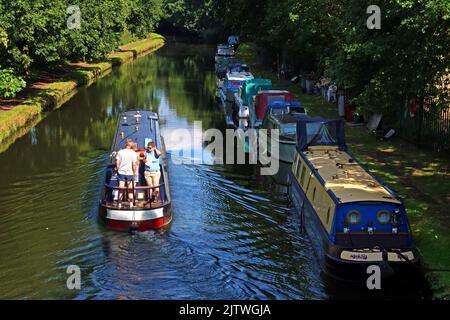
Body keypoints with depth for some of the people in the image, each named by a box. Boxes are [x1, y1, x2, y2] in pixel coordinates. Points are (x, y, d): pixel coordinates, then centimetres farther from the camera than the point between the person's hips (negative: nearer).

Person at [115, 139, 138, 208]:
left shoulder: (120, 152, -2)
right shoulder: (134, 153, -8)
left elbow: (117, 163, -1)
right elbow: (134, 164, -9)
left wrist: (118, 169, 14)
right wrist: (134, 172, 4)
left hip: (121, 172, 2)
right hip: (130, 173, -1)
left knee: (121, 190, 6)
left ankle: (119, 205, 7)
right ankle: (131, 205, 13)